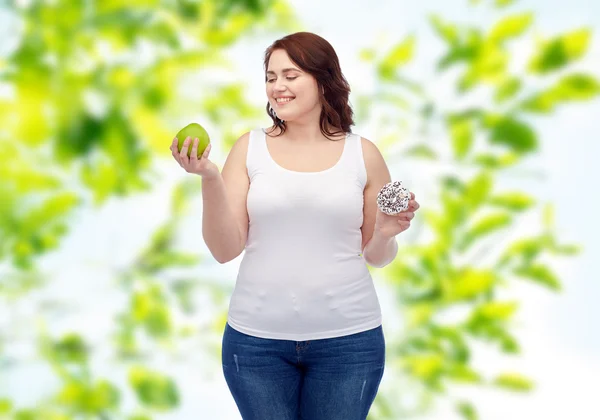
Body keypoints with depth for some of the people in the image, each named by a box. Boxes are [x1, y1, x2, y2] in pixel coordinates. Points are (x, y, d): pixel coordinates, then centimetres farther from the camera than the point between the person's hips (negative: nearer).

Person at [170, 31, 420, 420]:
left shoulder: (363, 154, 1)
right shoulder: (250, 148, 1)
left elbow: (376, 257, 10)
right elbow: (225, 250, -3)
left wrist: (386, 234, -11)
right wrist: (210, 179, -15)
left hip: (348, 339, 0)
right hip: (257, 339, 0)